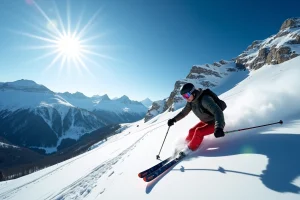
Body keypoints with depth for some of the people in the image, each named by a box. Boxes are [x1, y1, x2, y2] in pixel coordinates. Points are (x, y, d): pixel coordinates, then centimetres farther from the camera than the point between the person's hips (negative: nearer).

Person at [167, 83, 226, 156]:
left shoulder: (205, 99, -34)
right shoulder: (191, 101, -9)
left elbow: (218, 112, -41)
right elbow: (184, 112, 6)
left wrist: (219, 128, -54)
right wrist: (174, 119, -3)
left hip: (215, 123, -7)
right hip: (205, 121, 7)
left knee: (199, 132, -23)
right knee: (192, 131, -3)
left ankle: (189, 149, -5)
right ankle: (186, 144, 19)